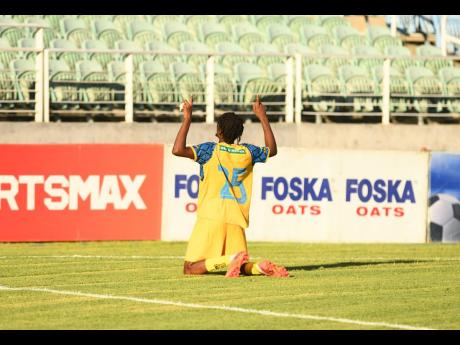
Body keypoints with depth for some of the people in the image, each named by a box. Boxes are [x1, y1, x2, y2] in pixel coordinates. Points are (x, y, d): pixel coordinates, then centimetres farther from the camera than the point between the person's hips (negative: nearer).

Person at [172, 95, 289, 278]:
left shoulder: (211, 150, -2)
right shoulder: (248, 152, 11)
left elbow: (178, 150, -12)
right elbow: (272, 150, 32)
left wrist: (187, 119, -4)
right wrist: (263, 118, 36)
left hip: (211, 217, -5)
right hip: (236, 220, 5)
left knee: (190, 268, -5)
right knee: (242, 268, 16)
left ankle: (231, 259, -25)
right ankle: (262, 267, -17)